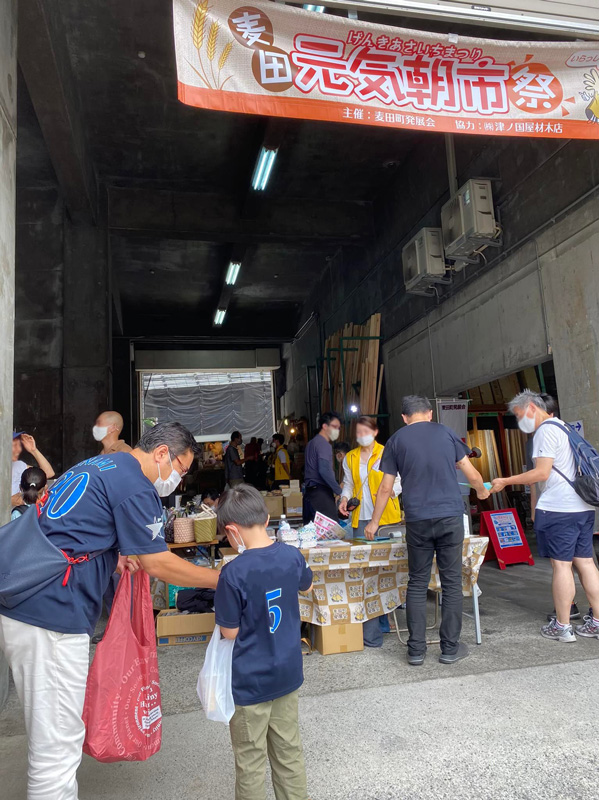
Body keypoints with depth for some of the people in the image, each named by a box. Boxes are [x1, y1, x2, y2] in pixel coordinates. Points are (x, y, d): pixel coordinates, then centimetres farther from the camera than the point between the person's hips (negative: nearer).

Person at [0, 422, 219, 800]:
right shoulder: (135, 485, -13)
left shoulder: (96, 465, 17)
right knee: (58, 744, 0)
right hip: (50, 615, -10)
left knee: (49, 732, 21)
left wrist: (113, 556, 8)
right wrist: (221, 579, 1)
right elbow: (159, 563, -11)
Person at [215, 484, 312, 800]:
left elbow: (230, 632, -15)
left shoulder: (234, 574, -26)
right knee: (289, 750, 22)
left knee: (250, 761, 14)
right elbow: (306, 587, 13)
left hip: (251, 681, -5)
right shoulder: (292, 555, -9)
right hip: (288, 671, 5)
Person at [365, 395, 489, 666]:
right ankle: (450, 648, 15)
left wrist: (374, 522, 17)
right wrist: (482, 491, 32)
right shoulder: (446, 433, 8)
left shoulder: (396, 440, 6)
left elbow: (386, 488, 7)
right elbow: (472, 474, 10)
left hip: (417, 520, 0)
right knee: (452, 582, 9)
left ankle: (416, 650, 12)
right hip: (450, 516, 0)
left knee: (417, 584, 9)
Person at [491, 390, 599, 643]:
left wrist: (506, 482, -11)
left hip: (558, 508, -9)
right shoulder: (564, 427, 18)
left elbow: (542, 472, -17)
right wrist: (534, 479, 22)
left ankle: (562, 627, 5)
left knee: (561, 564, -3)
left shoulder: (546, 430, -11)